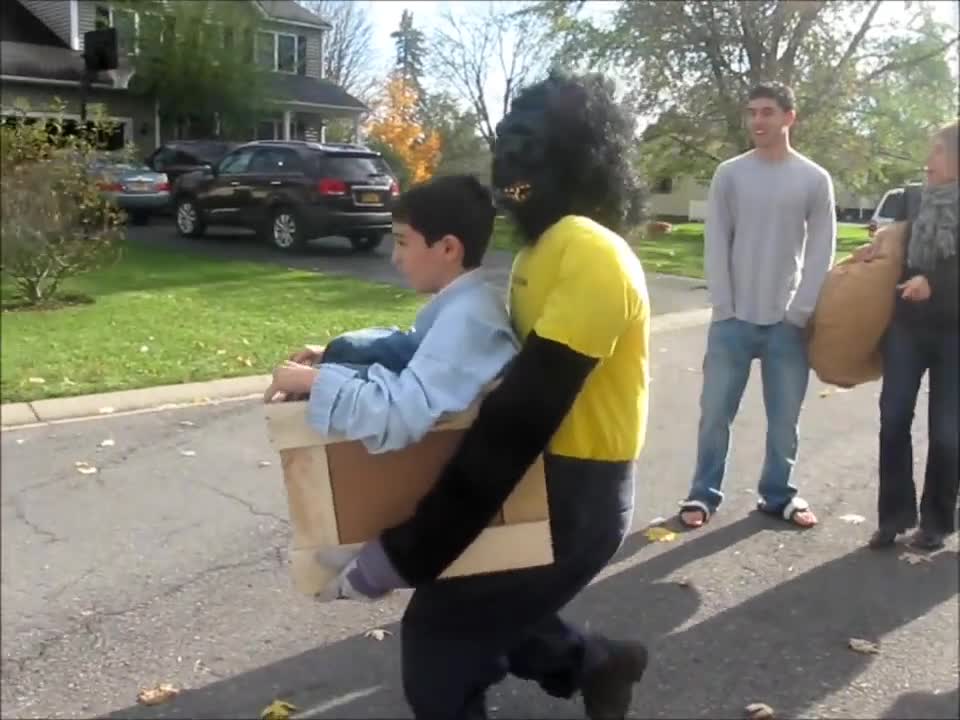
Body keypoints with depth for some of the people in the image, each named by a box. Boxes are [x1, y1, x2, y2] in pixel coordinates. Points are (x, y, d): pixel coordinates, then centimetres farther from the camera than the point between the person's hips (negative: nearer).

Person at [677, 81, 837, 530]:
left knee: (784, 418, 8)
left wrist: (802, 312, -5)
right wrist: (723, 308, -6)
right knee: (715, 413, 2)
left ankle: (778, 494, 23)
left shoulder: (815, 180, 2)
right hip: (733, 319, 0)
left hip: (789, 322, 0)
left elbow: (821, 252, 2)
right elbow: (716, 245, 0)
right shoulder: (729, 174, 2)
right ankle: (704, 494, 16)